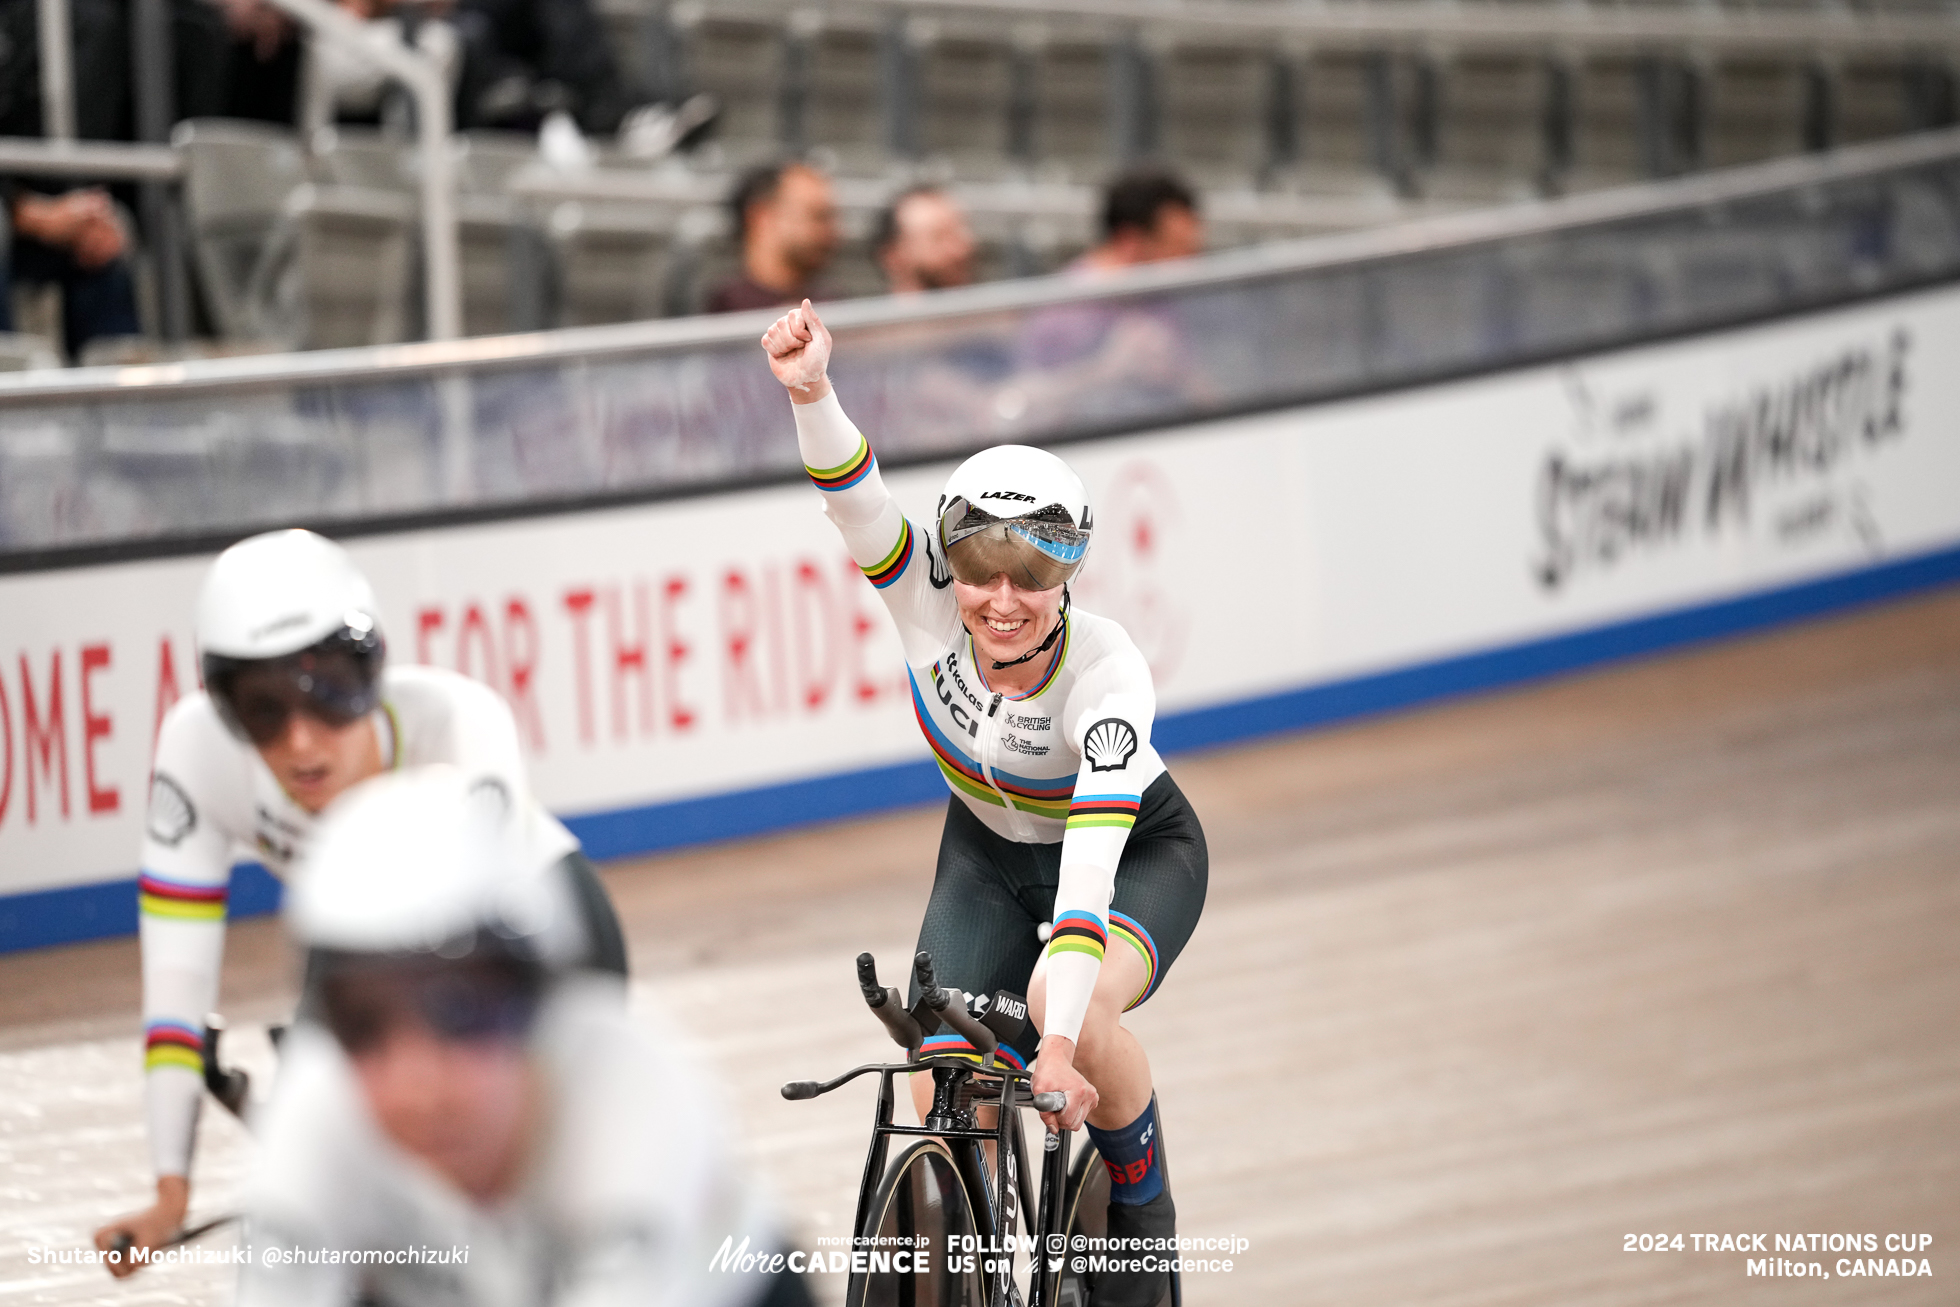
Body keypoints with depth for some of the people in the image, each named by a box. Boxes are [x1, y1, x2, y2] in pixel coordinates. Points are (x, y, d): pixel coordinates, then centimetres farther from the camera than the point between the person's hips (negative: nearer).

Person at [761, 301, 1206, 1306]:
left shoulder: (1106, 672, -36)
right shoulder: (931, 599, -26)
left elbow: (1093, 860, -45)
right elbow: (856, 500, -42)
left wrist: (1062, 1044, -54)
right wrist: (810, 394, -63)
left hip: (1135, 849, -4)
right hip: (990, 854, 4)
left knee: (1068, 1007, -34)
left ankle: (1141, 1210, -7)